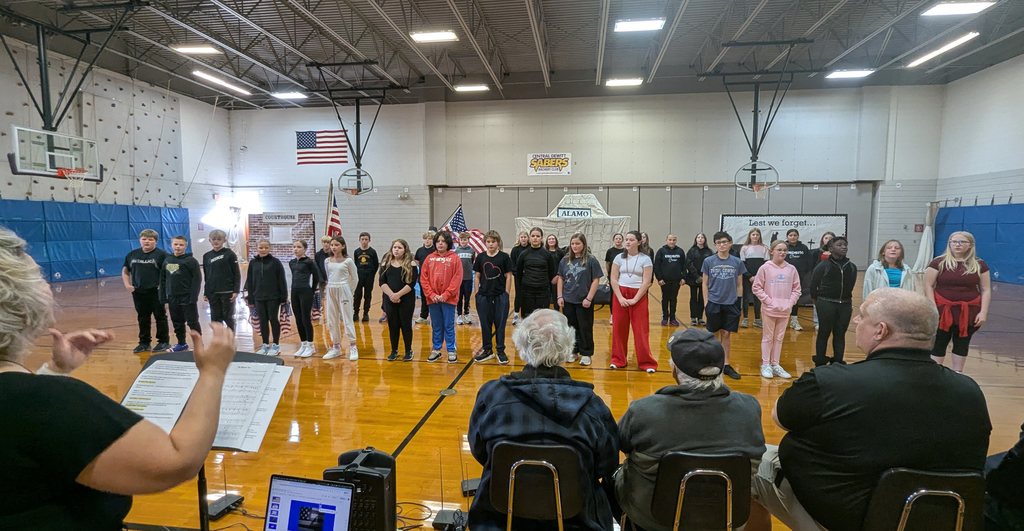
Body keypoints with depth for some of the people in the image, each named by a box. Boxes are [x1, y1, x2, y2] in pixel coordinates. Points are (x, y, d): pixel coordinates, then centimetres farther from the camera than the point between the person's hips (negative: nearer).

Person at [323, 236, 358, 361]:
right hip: (330, 291, 5)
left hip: (343, 290, -5)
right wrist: (331, 288, 8)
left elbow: (355, 278, 0)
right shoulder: (327, 261, 6)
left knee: (347, 319, -3)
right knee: (332, 320, 8)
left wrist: (347, 289, 3)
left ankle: (353, 347, 4)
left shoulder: (348, 261, -6)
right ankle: (336, 347, 19)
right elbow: (328, 277, 16)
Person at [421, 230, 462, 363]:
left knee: (449, 326, 6)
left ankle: (451, 351, 16)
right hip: (433, 299, 3)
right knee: (436, 326, 13)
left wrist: (446, 295, -13)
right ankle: (436, 350, 24)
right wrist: (431, 294, -7)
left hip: (448, 299, -3)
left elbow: (457, 279, -8)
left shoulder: (454, 258, -3)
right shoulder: (429, 258, 5)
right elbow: (423, 278, 3)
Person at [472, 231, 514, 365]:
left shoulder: (504, 257, -3)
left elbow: (508, 276, 0)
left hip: (500, 296, -2)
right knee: (485, 324, 9)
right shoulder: (480, 257, 4)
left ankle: (500, 351, 16)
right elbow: (477, 276, 8)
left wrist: (506, 294, -3)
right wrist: (477, 294, 4)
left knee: (500, 324, 4)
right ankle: (487, 350, 23)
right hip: (484, 296, 2)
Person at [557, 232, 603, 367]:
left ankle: (586, 354, 16)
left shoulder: (591, 260, -6)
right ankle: (572, 351, 26)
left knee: (585, 328, 5)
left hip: (584, 301, -4)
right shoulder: (565, 260, 6)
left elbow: (596, 280, -7)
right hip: (568, 300, 4)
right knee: (570, 327, 12)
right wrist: (560, 296, 3)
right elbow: (560, 279, 10)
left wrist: (589, 298, -11)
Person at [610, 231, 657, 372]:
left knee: (641, 330, -2)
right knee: (619, 328, 6)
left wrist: (634, 299, -15)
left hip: (638, 296, -3)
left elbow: (646, 282, -8)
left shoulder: (645, 259, -3)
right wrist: (620, 297, -11)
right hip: (620, 295, 3)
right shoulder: (619, 258, 5)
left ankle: (646, 362, 7)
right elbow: (613, 279, 1)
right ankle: (618, 359, 17)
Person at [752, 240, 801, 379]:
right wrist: (769, 301, -11)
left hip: (785, 311, 3)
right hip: (769, 310, -3)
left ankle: (776, 365, 23)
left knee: (779, 338, 12)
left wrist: (790, 302, -6)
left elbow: (796, 289, 6)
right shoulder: (765, 268, -7)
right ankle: (765, 365, 16)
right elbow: (756, 288, -6)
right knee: (768, 337, 7)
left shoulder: (791, 269, 1)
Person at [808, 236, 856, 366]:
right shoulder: (823, 266, -7)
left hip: (845, 305, 4)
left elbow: (851, 285, 14)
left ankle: (838, 363, 20)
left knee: (840, 334, 9)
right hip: (826, 304, -4)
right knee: (824, 333, 4)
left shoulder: (852, 267, 6)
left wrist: (848, 300, 10)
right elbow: (813, 285, -1)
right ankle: (820, 364, 13)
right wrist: (816, 301, 3)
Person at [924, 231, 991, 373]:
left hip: (969, 312, 3)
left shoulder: (980, 265, 5)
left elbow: (986, 290, 5)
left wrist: (983, 312, -3)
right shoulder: (939, 263, -3)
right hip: (943, 311, -2)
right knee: (939, 344, 1)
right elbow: (928, 286, -4)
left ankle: (957, 374, 23)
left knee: (962, 344, 11)